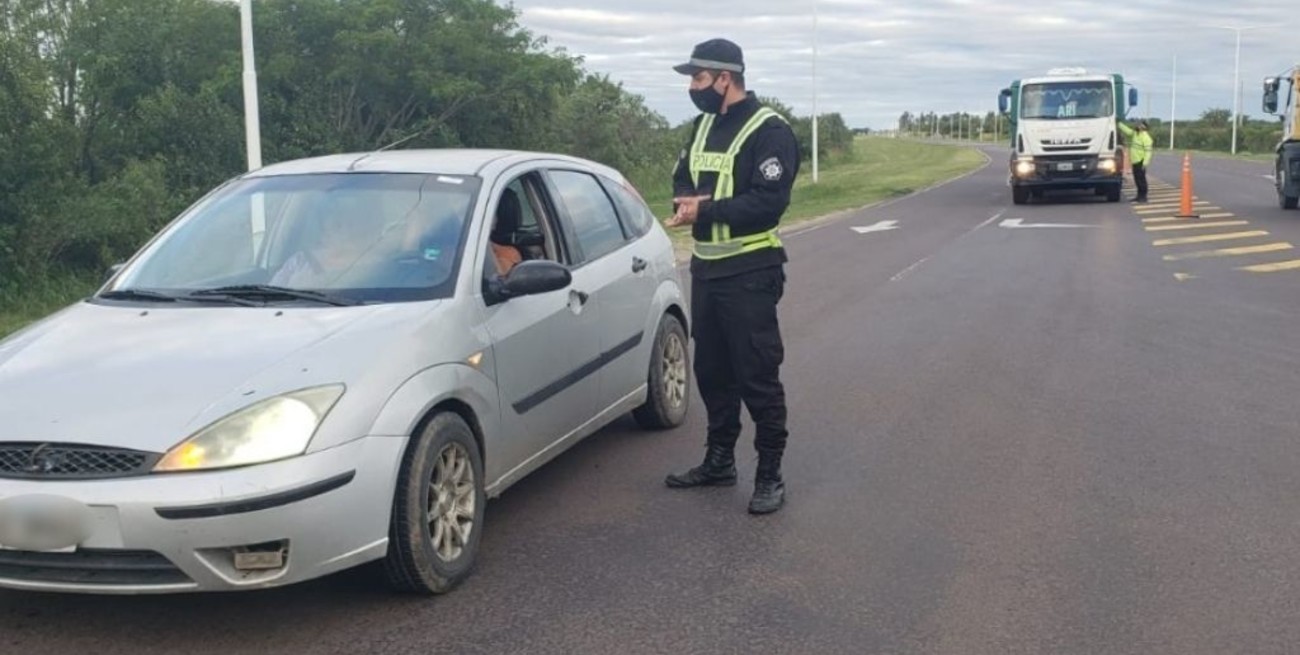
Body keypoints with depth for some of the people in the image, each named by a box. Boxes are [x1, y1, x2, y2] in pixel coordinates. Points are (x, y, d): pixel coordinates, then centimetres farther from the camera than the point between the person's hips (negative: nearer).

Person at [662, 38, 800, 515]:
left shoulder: (769, 131, -14)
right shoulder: (704, 125, 13)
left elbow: (769, 202, -22)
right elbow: (682, 177, 16)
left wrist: (705, 211, -22)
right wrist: (688, 200, -8)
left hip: (750, 273, -8)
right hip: (706, 268, 8)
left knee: (757, 376, -3)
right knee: (711, 370, 15)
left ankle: (770, 476, 7)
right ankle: (719, 461, 29)